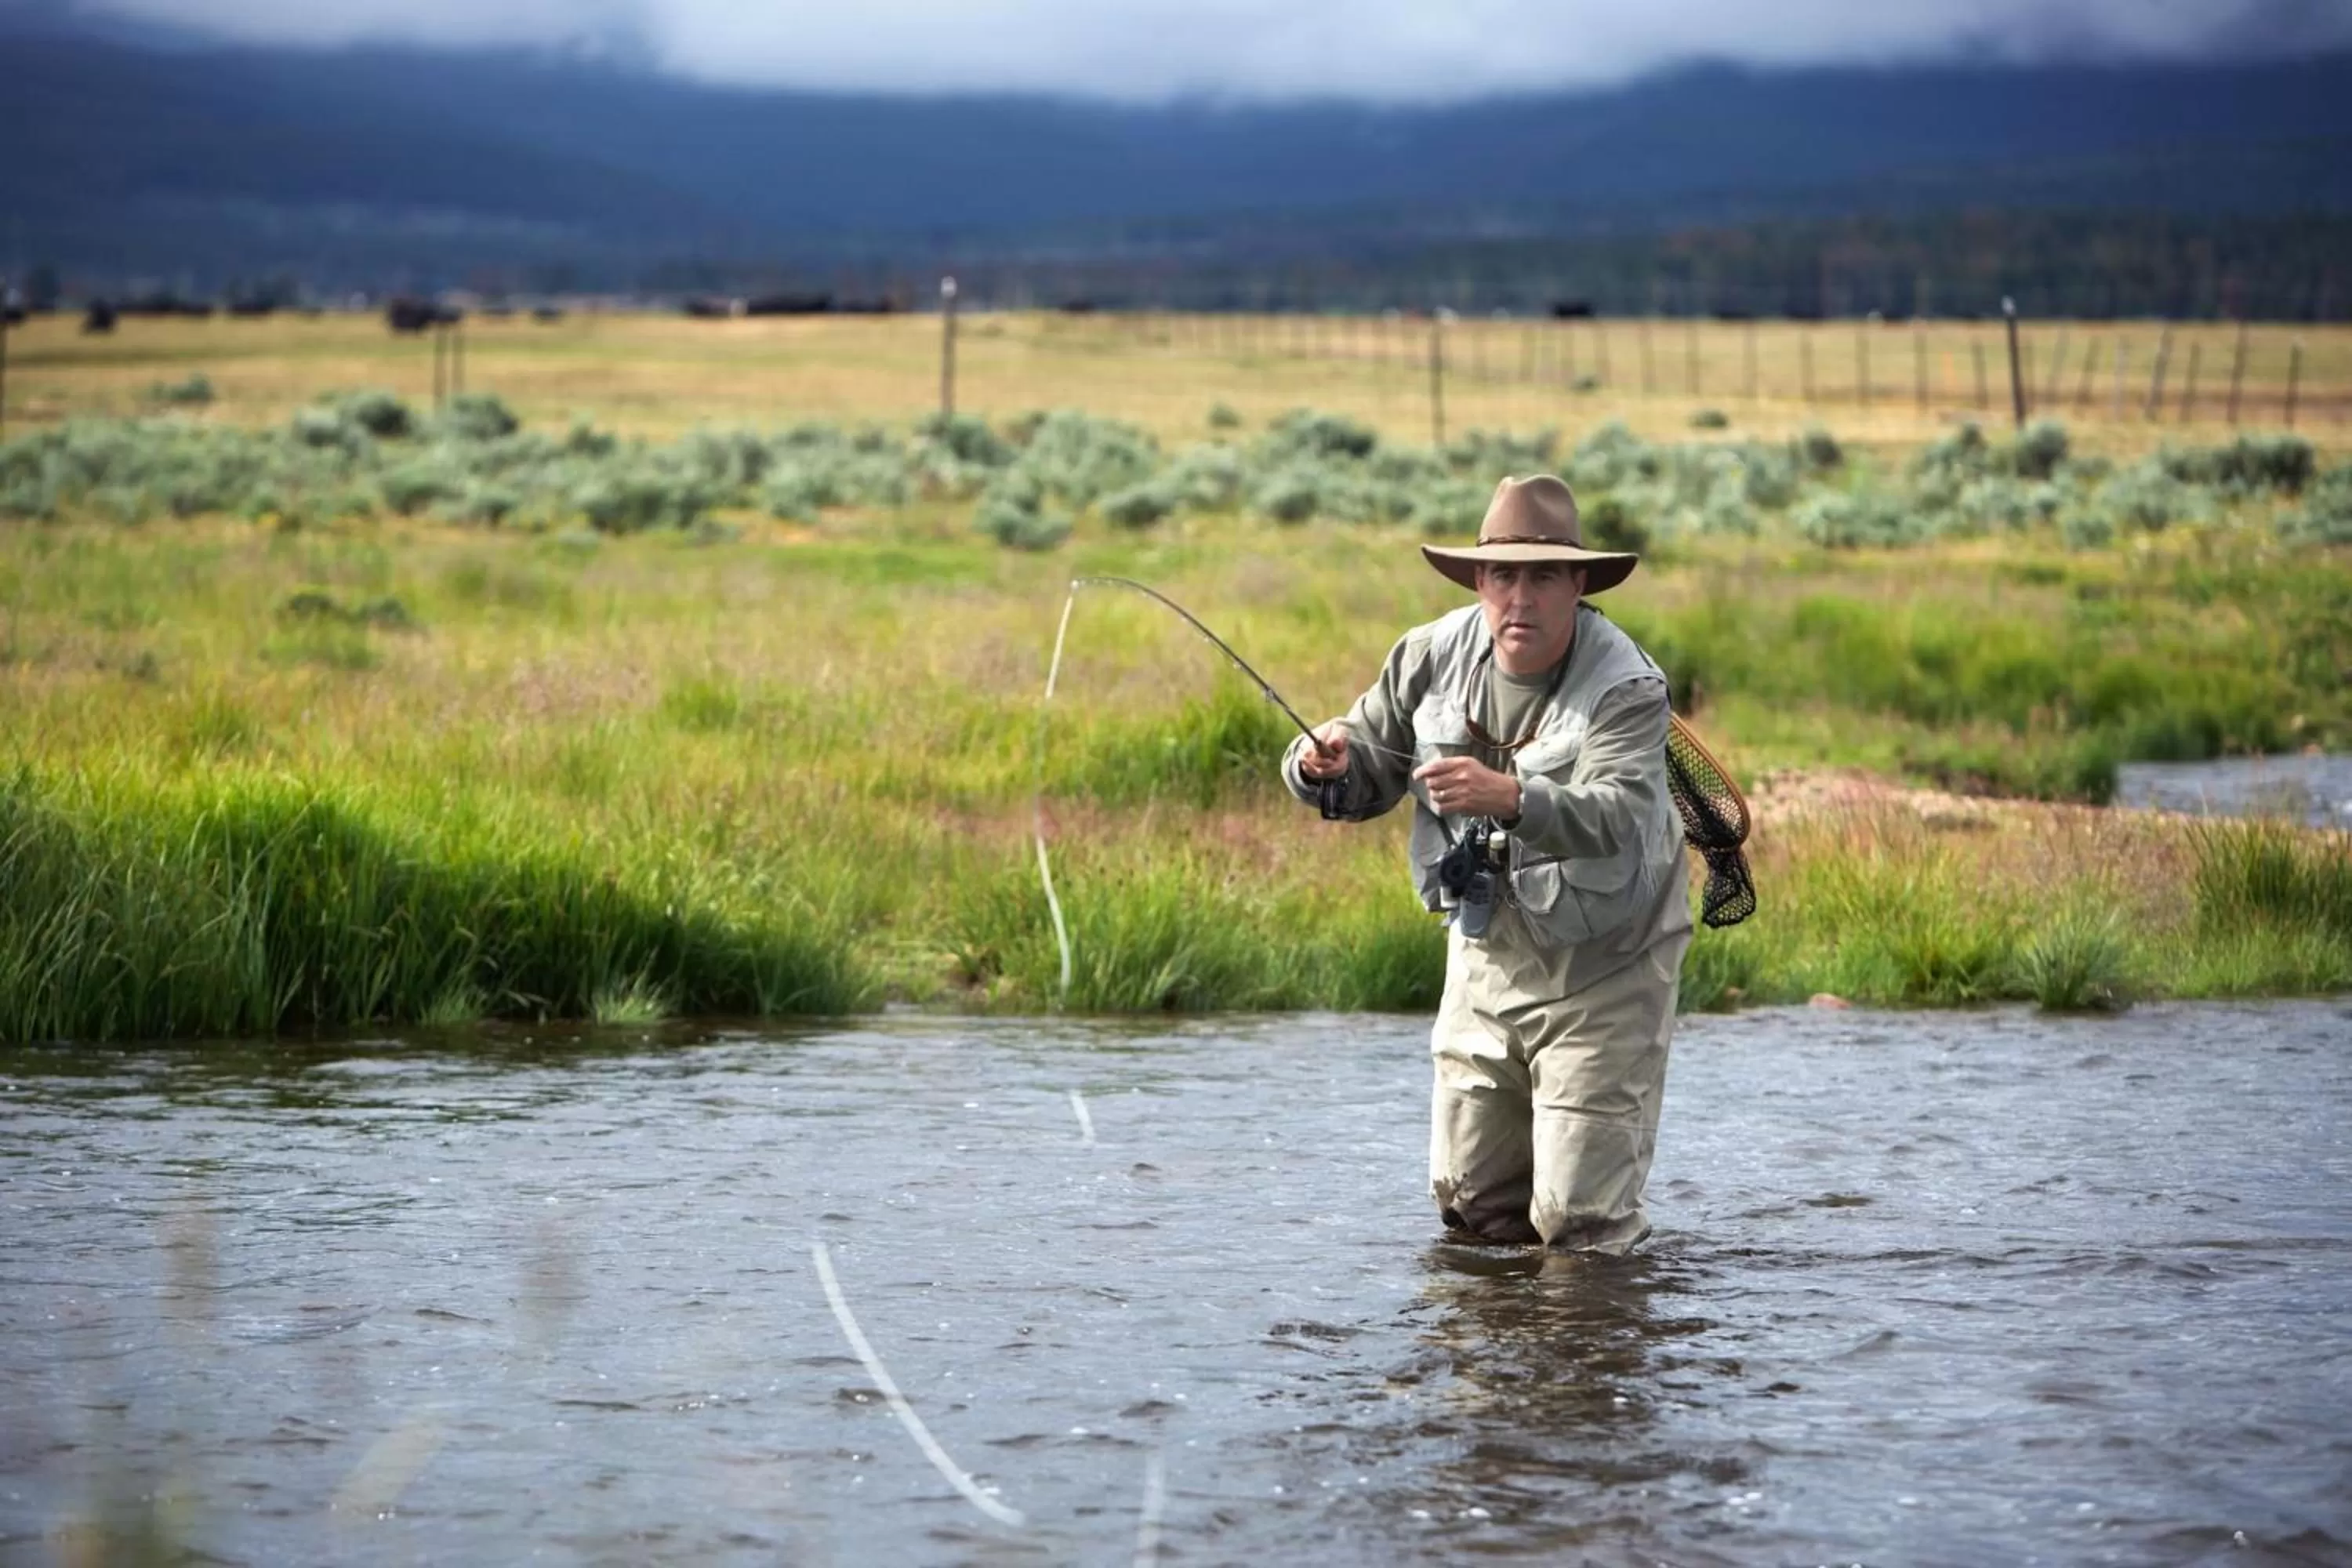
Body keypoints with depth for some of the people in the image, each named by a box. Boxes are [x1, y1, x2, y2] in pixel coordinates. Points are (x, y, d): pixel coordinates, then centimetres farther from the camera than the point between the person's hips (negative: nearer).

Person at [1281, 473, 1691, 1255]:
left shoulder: (1626, 687, -22)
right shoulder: (1433, 655, -4)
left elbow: (1618, 817, -38)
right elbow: (1367, 773, 4)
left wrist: (1510, 797, -55)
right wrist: (1328, 763, -21)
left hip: (1602, 963, -5)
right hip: (1487, 951, 5)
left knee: (1579, 1220, -6)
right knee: (1467, 1200, 10)